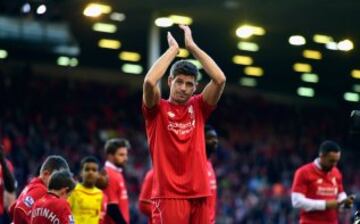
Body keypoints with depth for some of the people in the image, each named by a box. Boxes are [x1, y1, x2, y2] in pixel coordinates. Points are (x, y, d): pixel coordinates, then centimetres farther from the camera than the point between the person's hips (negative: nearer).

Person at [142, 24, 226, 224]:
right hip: (168, 195, -4)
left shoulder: (198, 108, 12)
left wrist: (192, 46, 1)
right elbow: (149, 82, -18)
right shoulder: (157, 110, 3)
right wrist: (173, 49, -7)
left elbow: (220, 79, -1)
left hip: (199, 194, 4)